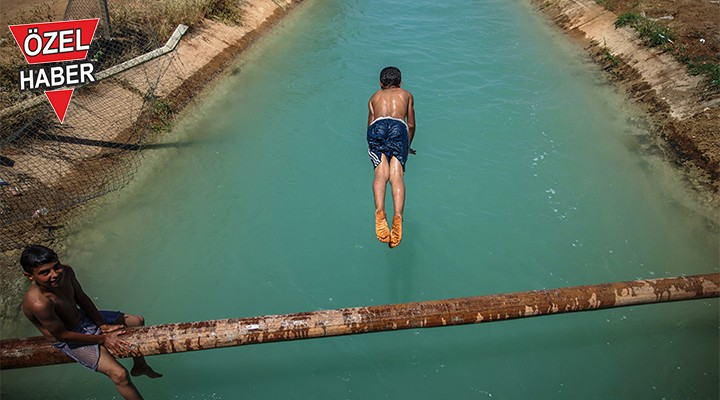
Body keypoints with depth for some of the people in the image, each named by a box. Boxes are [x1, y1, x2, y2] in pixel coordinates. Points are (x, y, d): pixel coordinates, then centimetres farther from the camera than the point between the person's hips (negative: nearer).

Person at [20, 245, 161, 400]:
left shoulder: (66, 271, -19)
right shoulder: (39, 303, -39)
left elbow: (81, 298, -2)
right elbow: (61, 335, -27)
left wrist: (103, 325, -6)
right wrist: (103, 339, -19)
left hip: (83, 317, 8)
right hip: (71, 340, -8)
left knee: (138, 321, 17)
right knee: (120, 374, -20)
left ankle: (140, 367, 39)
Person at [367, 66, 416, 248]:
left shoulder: (374, 97, 35)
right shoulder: (407, 95, 35)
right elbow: (411, 125, 38)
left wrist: (375, 145, 51)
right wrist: (408, 146, 52)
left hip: (377, 127, 1)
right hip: (398, 127, -1)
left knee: (381, 173, -15)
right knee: (397, 175, -15)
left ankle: (380, 211, -42)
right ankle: (398, 216, -39)